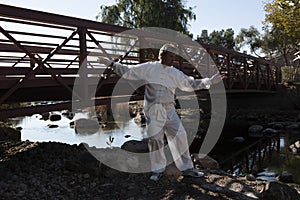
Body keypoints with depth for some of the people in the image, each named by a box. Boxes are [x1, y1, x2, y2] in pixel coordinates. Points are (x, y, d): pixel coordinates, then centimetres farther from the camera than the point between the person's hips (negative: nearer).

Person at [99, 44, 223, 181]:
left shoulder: (175, 73, 12)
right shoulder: (148, 68, 3)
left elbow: (191, 84, 18)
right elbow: (127, 72, 8)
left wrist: (209, 81, 13)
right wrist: (112, 64, 3)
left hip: (169, 110, 3)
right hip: (152, 110, -3)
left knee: (179, 136, 0)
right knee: (155, 139, 2)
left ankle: (186, 168, 13)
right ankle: (158, 170, 18)